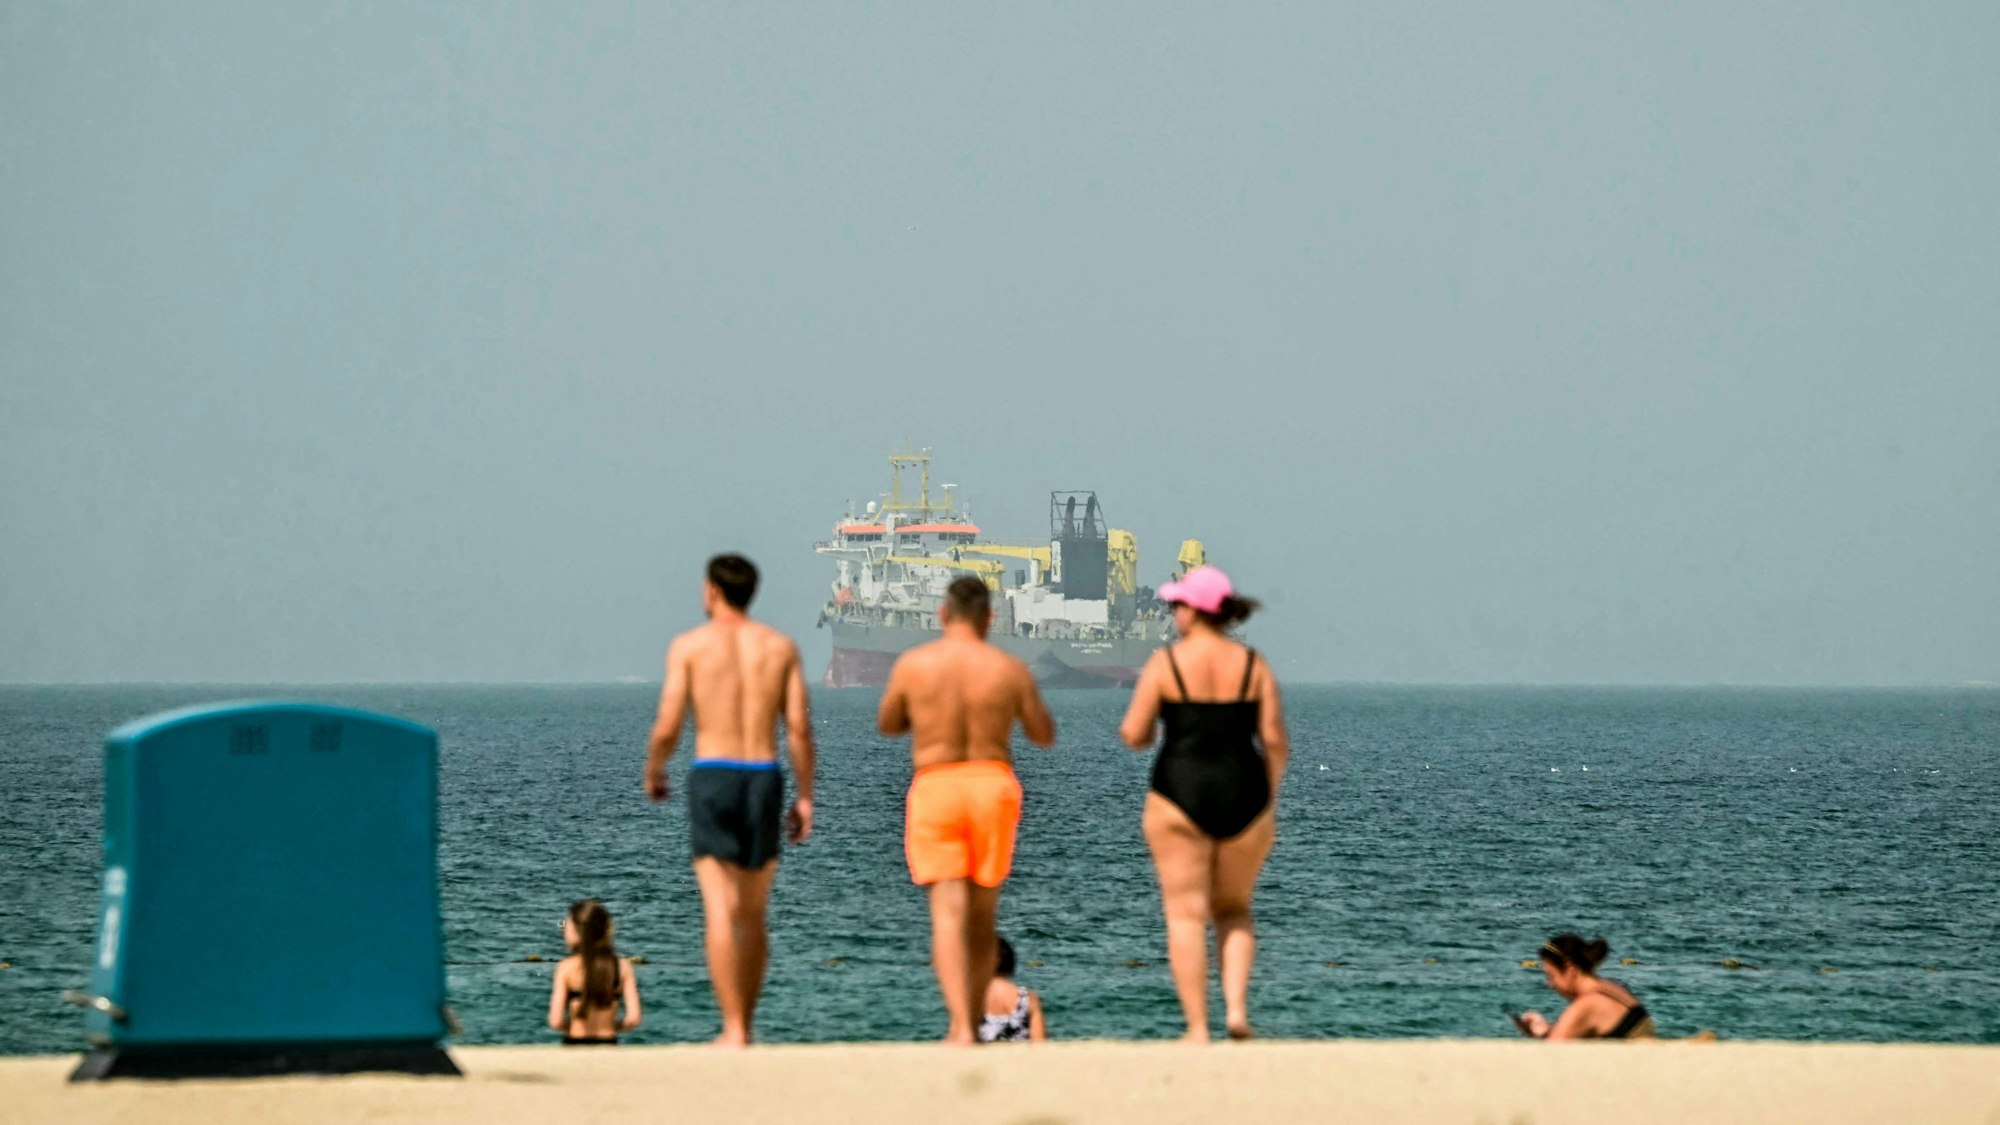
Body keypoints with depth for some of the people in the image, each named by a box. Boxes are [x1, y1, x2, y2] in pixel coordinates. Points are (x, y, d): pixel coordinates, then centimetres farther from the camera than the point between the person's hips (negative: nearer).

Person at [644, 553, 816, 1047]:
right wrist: (804, 796, 7)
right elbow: (799, 728, 1)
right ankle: (745, 1026, 19)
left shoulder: (690, 645, 0)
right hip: (765, 778, 3)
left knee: (720, 914, -7)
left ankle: (733, 1030, -15)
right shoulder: (780, 646, 8)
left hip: (712, 776, -3)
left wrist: (652, 773, 14)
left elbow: (667, 728, -4)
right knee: (753, 917, 14)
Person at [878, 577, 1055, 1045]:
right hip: (993, 786, 1)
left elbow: (887, 724, 12)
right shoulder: (1009, 669, -3)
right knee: (982, 915, 15)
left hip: (934, 790, -1)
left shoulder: (912, 664, -4)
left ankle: (959, 1027, -22)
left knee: (948, 914, -7)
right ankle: (972, 1024, 20)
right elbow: (1044, 734, 8)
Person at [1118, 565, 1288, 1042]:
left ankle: (1197, 1029, -3)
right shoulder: (1254, 666, 2)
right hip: (1244, 798, 3)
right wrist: (1268, 798, 10)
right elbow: (1275, 741, -2)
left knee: (1186, 915, 2)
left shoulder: (1165, 663, -6)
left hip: (1180, 794, -3)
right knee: (1233, 909, 19)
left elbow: (1133, 735, -6)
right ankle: (1237, 1005, -1)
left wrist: (1144, 729, 17)